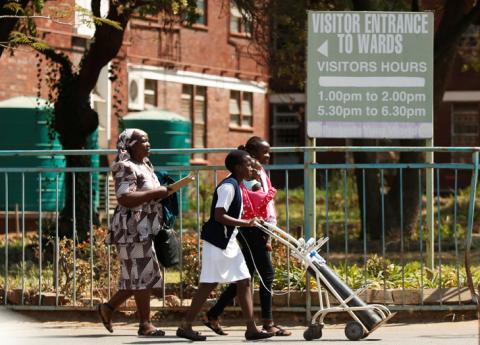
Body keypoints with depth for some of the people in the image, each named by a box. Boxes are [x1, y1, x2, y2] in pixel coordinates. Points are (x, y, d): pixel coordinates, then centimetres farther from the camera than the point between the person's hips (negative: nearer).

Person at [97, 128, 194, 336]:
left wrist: (183, 183, 19)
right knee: (143, 274, -6)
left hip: (144, 229, 10)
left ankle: (108, 308, 20)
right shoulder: (126, 168, -13)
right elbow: (125, 199, -25)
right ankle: (145, 324, -1)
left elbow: (155, 195, 26)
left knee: (141, 275, 12)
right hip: (133, 229, -10)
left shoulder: (145, 166, 18)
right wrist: (156, 192, -21)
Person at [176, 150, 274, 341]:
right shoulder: (228, 187, -16)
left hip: (228, 242, 10)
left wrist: (248, 223, 11)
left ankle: (251, 328, 4)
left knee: (244, 282, 5)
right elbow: (219, 215, -24)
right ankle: (185, 327, 2)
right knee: (208, 285, -5)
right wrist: (246, 223, -23)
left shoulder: (235, 186, 13)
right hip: (217, 242, -10)